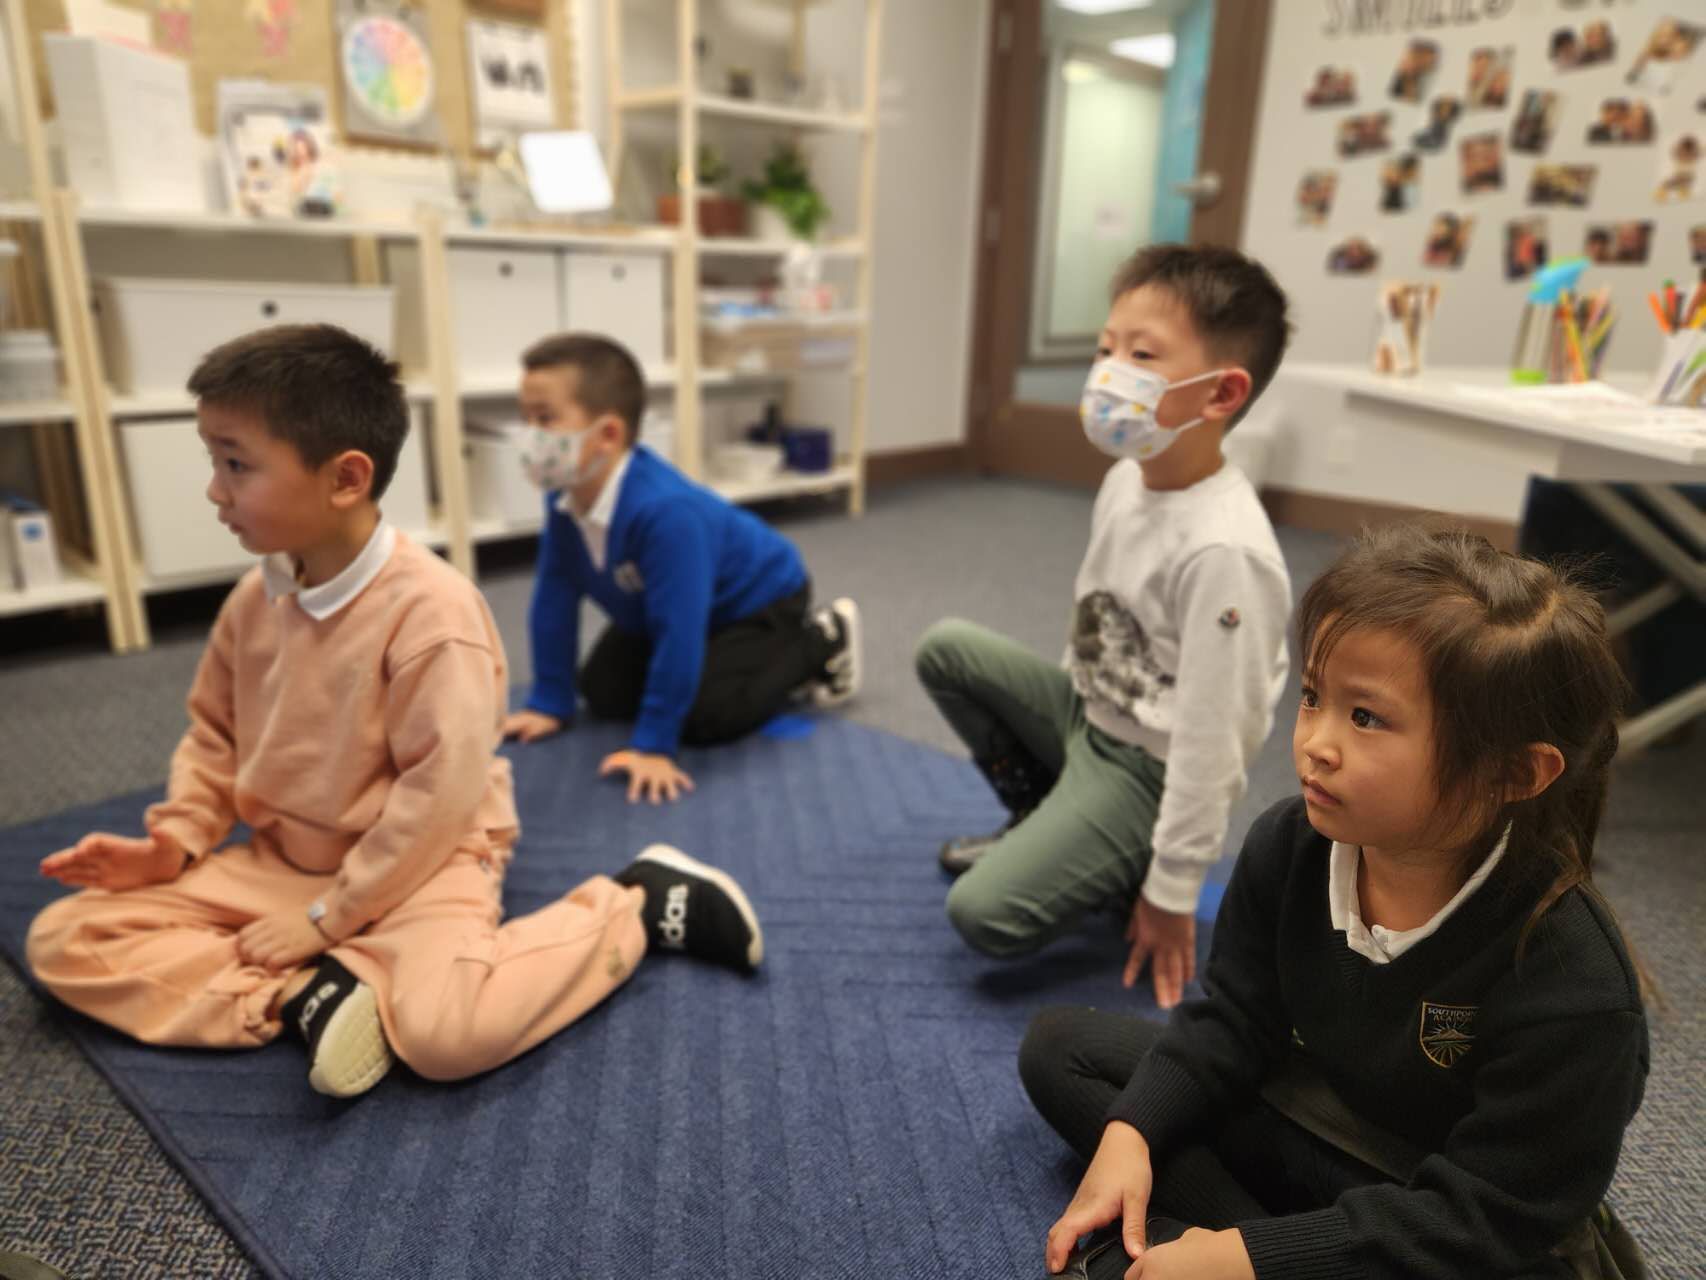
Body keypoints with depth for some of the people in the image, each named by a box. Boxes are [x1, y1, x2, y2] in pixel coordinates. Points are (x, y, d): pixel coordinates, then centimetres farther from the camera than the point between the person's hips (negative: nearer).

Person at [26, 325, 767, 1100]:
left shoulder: (430, 607, -23)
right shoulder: (255, 598, 1)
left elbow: (439, 792, -23)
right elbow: (214, 734, 15)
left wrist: (328, 918, -17)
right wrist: (175, 839, -2)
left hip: (418, 862, -7)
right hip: (281, 861, 8)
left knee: (447, 1029, -34)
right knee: (61, 939, -1)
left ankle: (636, 903, -11)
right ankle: (306, 994, -16)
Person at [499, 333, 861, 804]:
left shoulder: (665, 511, -43)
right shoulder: (564, 498, -18)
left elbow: (678, 629, -42)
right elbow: (554, 598, -9)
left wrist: (653, 744, -37)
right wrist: (549, 703, -7)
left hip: (761, 598, -8)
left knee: (706, 716, -22)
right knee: (602, 694, 7)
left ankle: (817, 645, 4)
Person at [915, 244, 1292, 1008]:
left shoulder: (1222, 549, -30)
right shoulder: (1125, 479, -3)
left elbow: (1210, 742, -26)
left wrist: (1170, 897, -19)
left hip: (1145, 771, -8)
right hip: (1086, 714, 8)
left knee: (984, 915, -18)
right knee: (945, 647, 7)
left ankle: (1129, 878, 8)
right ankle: (1042, 823, 16)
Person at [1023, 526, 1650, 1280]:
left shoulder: (1572, 989, -30)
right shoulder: (1289, 846, -15)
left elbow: (1479, 1215, -24)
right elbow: (1236, 1023, -4)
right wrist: (1130, 1134, -19)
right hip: (1302, 1115, 6)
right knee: (1060, 1046, 1)